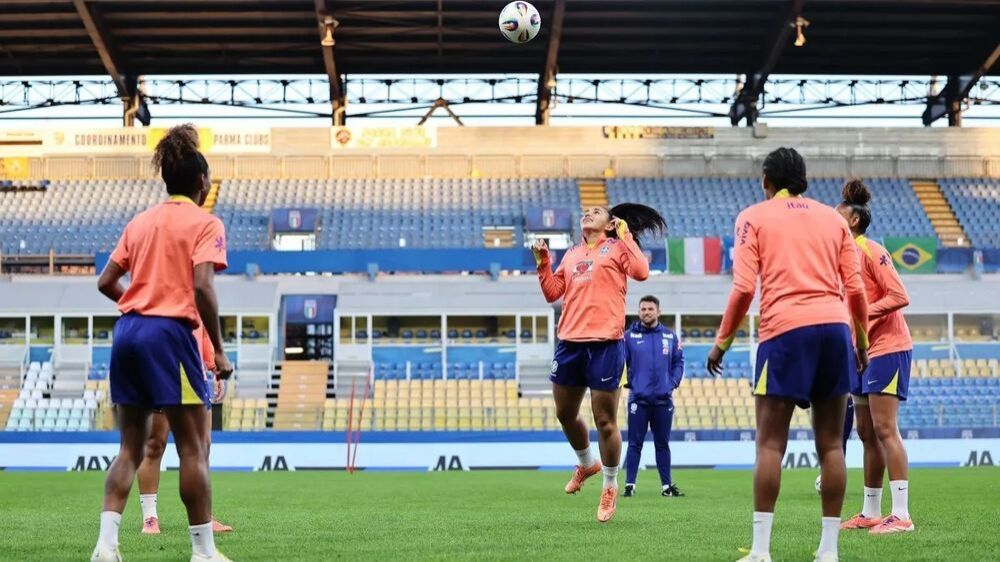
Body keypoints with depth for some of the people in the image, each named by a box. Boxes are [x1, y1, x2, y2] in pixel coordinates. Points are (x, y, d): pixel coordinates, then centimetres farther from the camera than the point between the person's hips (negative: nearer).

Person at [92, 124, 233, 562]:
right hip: (169, 333, -6)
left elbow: (106, 282, 13)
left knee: (130, 447, 11)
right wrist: (219, 350, -12)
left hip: (127, 331, 7)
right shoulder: (205, 223, -3)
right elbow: (202, 286, -16)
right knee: (194, 448, 0)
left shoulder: (140, 221, 15)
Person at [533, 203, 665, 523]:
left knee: (604, 420, -3)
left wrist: (626, 236, -8)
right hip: (570, 342, 6)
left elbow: (640, 271, -14)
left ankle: (610, 486, 13)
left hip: (605, 343, -6)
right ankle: (586, 464, 40)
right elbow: (552, 293, 20)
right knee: (565, 414, 15)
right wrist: (543, 262, 10)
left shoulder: (617, 247, 4)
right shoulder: (572, 255, 20)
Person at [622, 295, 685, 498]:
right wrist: (627, 382, -10)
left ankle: (667, 485, 15)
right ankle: (629, 484, 3)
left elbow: (678, 362, 11)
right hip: (638, 399, -2)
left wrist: (673, 382, -2)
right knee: (635, 444, -1)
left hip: (663, 400, 2)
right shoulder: (629, 336, 0)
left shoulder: (670, 336, 7)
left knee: (663, 444, 9)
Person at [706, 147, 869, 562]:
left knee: (770, 443, -1)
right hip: (834, 326, 3)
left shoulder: (754, 217, 7)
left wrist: (722, 342, 5)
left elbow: (744, 288, -3)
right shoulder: (832, 218, 16)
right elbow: (855, 287, 11)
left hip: (785, 329, -3)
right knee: (830, 444, 7)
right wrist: (862, 341, 23)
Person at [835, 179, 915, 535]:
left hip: (887, 348, -9)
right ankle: (871, 513, 16)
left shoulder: (870, 252, -12)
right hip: (863, 351, 9)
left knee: (884, 429, -13)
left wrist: (863, 315, -24)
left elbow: (899, 296, -18)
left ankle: (901, 515, -13)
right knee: (867, 433, 10)